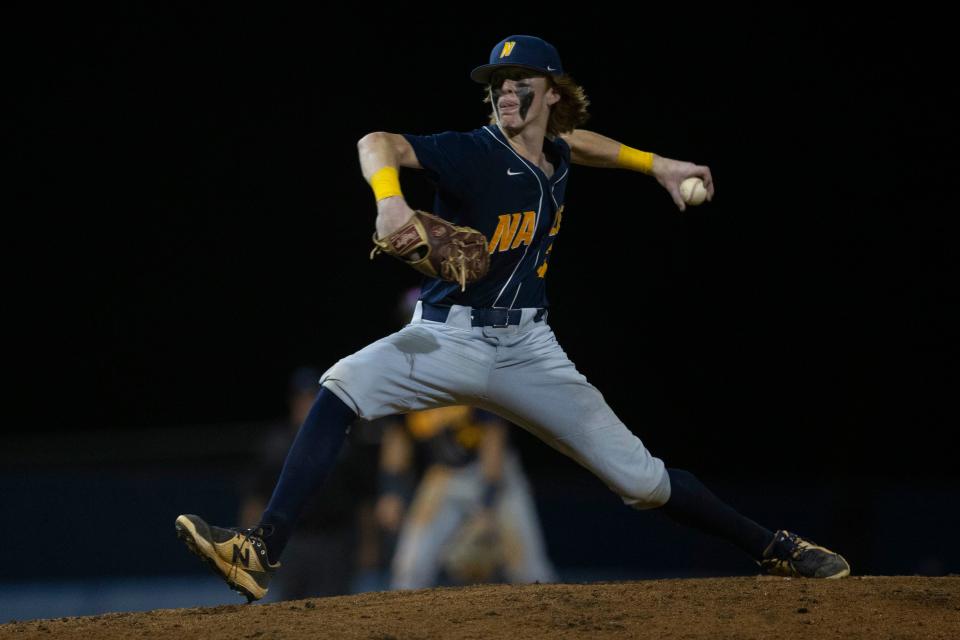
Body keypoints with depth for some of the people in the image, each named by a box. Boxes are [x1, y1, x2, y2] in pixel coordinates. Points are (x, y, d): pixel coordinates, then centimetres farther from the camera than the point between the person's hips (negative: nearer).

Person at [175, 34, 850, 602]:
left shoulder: (556, 159, 6)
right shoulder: (474, 153, -12)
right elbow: (379, 142, -28)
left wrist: (655, 163, 27)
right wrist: (389, 196, -48)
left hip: (529, 349, 4)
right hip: (448, 339, -4)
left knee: (640, 477, -2)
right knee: (344, 385, -31)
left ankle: (773, 549, 14)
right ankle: (263, 553, -36)